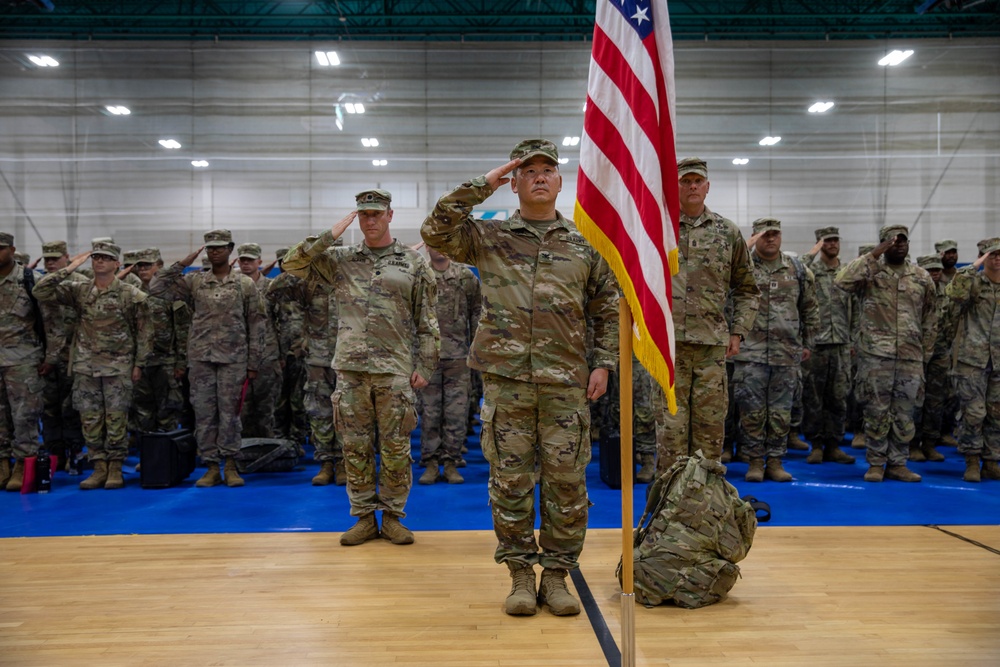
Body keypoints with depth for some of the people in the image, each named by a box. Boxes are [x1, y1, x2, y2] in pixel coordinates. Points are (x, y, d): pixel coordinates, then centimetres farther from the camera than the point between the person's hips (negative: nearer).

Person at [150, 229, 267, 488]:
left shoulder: (245, 284, 4)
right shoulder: (194, 281, 8)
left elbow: (256, 324, 3)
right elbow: (157, 287, 2)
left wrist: (253, 363, -1)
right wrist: (182, 264, -2)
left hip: (233, 359, -2)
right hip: (200, 358, 2)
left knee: (229, 413, 1)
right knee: (204, 413, 4)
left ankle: (230, 465, 12)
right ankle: (212, 467, 13)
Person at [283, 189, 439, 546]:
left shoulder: (414, 262, 4)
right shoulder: (340, 259, 9)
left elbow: (427, 321, 3)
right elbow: (292, 264, 3)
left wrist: (424, 366, -2)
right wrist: (329, 236, -4)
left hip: (395, 370, -2)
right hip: (350, 369, 2)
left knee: (395, 448, 4)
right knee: (356, 447, 7)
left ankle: (393, 516, 18)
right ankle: (364, 517, 19)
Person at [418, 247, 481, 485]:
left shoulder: (466, 276, 5)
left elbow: (477, 310, 8)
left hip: (458, 355, 1)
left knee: (456, 411, 3)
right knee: (429, 411, 4)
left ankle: (451, 462, 13)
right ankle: (430, 463, 14)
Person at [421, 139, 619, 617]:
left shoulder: (584, 245, 10)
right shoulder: (489, 238, 7)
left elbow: (607, 310, 14)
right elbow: (435, 232, -7)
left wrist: (603, 364, 4)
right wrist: (481, 185, -5)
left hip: (566, 383, 1)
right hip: (506, 380, 0)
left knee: (566, 482, 4)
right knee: (510, 480, 5)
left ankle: (557, 574, 19)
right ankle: (520, 574, 20)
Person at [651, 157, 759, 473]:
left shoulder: (728, 232, 11)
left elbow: (747, 289, 17)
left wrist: (738, 332, 8)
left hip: (712, 342, 2)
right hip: (668, 341, -2)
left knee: (710, 424, 7)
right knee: (671, 426, 1)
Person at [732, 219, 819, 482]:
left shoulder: (798, 270, 11)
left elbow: (810, 309, 18)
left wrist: (807, 343, 17)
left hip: (787, 354, 3)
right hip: (751, 352, -3)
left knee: (781, 410, 8)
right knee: (752, 409, 1)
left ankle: (775, 462, 18)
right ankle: (755, 461, 13)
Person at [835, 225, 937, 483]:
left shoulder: (922, 277, 11)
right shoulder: (871, 271, 1)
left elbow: (930, 319, 16)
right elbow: (842, 280, -20)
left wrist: (926, 353, 12)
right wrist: (874, 255, -17)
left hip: (910, 357, 3)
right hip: (876, 354, -3)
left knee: (904, 413, 7)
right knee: (877, 411, 2)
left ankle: (897, 463, 18)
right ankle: (876, 463, 12)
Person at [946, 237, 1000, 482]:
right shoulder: (973, 282, -1)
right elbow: (954, 293, -24)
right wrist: (974, 267, -20)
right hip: (972, 359, -4)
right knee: (973, 412, -4)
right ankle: (972, 462, 6)